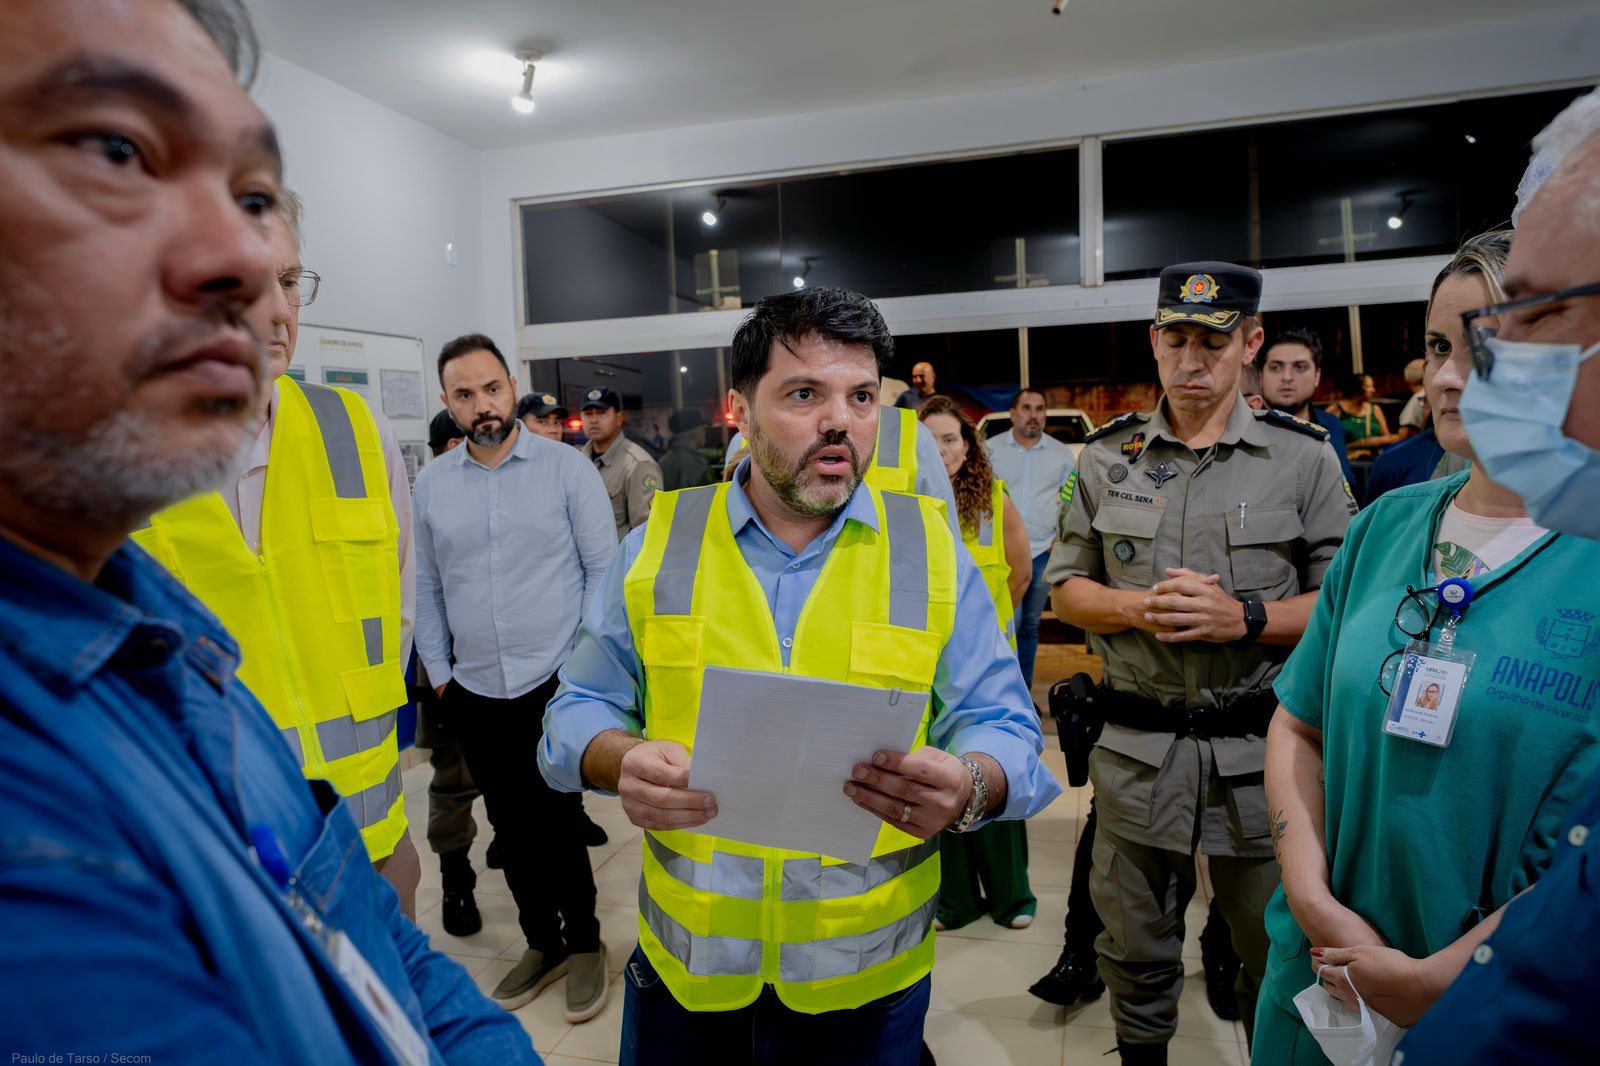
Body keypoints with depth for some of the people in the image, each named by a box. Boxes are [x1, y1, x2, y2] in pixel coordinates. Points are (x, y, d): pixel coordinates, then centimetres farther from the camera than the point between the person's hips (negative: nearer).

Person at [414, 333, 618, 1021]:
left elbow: (603, 568, -4)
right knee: (511, 826, 15)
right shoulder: (430, 483, 4)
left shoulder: (567, 467, -6)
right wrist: (438, 670, 7)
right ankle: (542, 942, 36)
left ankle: (582, 941, 29)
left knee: (556, 820, 5)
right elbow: (427, 586, 11)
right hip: (474, 692, 4)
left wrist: (587, 659, -8)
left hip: (558, 682, -3)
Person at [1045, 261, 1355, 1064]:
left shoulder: (1303, 458, 0)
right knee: (1136, 951, 16)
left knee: (1280, 953, 14)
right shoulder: (1106, 457, 5)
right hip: (1136, 748, 2)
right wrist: (1140, 608, -11)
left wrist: (1244, 619, -17)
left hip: (1259, 751, -1)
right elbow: (1065, 589, 7)